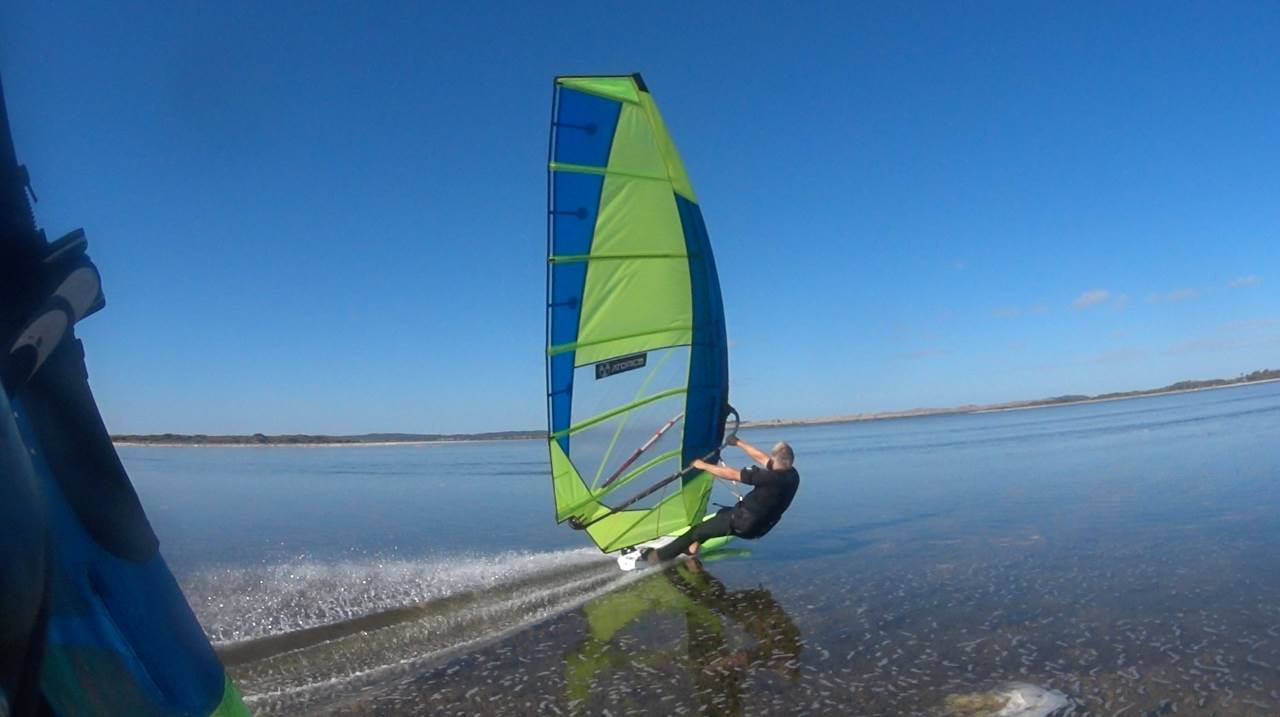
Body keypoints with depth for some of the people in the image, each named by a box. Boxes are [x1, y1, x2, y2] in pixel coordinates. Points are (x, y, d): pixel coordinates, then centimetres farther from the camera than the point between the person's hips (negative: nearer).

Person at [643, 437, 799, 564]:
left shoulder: (771, 477, -30)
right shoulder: (792, 474, -7)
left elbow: (731, 474, -23)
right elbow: (762, 458, 6)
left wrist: (703, 465, -10)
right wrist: (739, 442, 15)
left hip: (744, 524, -8)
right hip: (762, 525, 8)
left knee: (698, 530, 6)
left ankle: (660, 556, 17)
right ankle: (694, 546, 31)